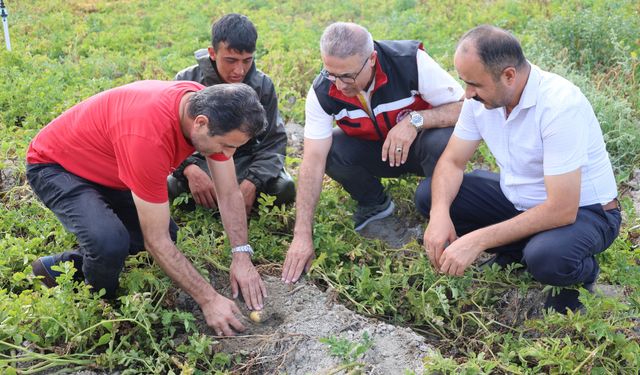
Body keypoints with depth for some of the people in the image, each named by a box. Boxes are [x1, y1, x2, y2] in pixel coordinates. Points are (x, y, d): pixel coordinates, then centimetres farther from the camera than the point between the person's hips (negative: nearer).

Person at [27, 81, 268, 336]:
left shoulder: (211, 109, -19)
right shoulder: (150, 136, -42)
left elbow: (230, 194, -8)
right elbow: (156, 240, -33)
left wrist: (242, 255, -17)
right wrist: (208, 299, -29)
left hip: (104, 168, 8)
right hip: (54, 167, -8)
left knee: (166, 231, 6)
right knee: (111, 241, -32)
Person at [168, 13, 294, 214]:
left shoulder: (262, 85, -7)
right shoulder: (186, 81, -11)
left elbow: (273, 142, -7)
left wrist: (253, 181, -27)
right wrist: (189, 168, -35)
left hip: (245, 162, 2)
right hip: (199, 161, -1)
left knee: (284, 189, -25)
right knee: (166, 187, -32)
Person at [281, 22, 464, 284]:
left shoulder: (411, 61, -29)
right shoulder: (323, 92, -23)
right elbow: (313, 161, -26)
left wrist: (415, 119, -40)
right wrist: (302, 236, -30)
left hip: (419, 142, -2)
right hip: (375, 151, 3)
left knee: (441, 143, -36)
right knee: (331, 150, -27)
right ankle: (374, 203, 3)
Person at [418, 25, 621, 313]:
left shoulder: (560, 105, -32)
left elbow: (562, 210, -34)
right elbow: (452, 162, -5)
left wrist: (477, 241, -34)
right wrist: (440, 214, -27)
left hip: (581, 209, -6)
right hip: (517, 199, 6)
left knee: (546, 257, -39)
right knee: (430, 194, -9)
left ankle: (582, 272, -1)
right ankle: (515, 255, 6)